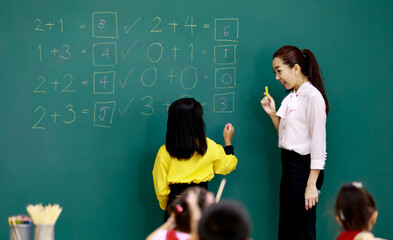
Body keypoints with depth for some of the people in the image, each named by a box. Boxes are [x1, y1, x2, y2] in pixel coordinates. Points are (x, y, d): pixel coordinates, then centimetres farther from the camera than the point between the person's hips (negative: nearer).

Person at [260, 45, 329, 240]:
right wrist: (272, 114, 4)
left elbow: (318, 143, -17)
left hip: (303, 168, -9)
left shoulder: (313, 96, -14)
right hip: (288, 165, 9)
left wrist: (312, 184, -19)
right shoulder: (291, 97, 12)